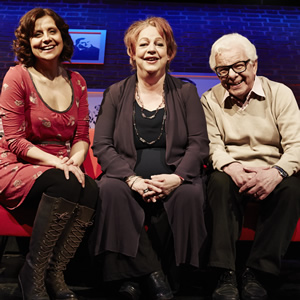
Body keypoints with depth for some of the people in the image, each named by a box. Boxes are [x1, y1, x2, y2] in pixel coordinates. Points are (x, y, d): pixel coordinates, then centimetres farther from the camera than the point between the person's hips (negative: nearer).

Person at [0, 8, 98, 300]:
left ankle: (54, 274, -16)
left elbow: (82, 136, 12)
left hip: (62, 169, 4)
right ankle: (33, 276, -18)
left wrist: (75, 160, -12)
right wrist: (55, 161, -21)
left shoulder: (76, 81, 12)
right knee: (64, 185, -36)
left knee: (91, 189, -30)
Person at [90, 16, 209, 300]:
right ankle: (151, 274, -21)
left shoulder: (186, 92, 11)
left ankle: (136, 275, -15)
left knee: (190, 193, -32)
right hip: (128, 178, 0)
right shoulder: (116, 93, 10)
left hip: (173, 180, 0)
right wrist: (132, 179, -17)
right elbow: (101, 145, 0)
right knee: (111, 190, -32)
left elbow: (199, 143, 3)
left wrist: (178, 176, -18)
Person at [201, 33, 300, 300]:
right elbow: (213, 146, -4)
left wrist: (276, 173, -28)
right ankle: (226, 275, -29)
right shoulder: (210, 100, 7)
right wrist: (231, 166, -27)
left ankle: (257, 274, -24)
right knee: (219, 182, -32)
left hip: (272, 176, 0)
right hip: (233, 174, 1)